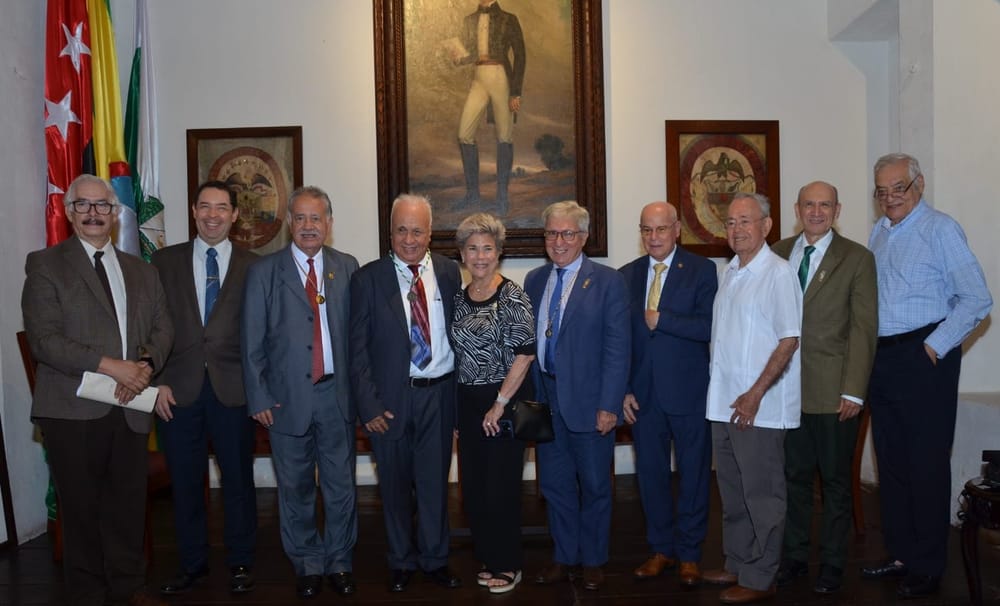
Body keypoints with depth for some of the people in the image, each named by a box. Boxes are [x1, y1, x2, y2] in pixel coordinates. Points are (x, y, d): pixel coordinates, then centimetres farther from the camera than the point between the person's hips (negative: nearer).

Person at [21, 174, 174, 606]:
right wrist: (109, 365, -18)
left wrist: (145, 365, -10)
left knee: (129, 502, 9)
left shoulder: (142, 271, 16)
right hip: (73, 408, -4)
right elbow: (44, 340, -10)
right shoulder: (45, 265, 0)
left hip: (130, 406, 4)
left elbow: (162, 328, 10)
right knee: (81, 506, 6)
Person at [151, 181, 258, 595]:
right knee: (185, 482, 11)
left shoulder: (252, 266, 4)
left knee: (238, 480, 8)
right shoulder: (165, 261, 7)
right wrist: (158, 382, -3)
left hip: (233, 389, -1)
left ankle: (240, 562, 25)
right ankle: (192, 563, 28)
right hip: (178, 389, 1)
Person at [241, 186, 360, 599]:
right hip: (287, 397, -1)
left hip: (337, 394, 1)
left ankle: (340, 562, 26)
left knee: (340, 484, 9)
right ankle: (307, 565, 28)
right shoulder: (264, 271, 0)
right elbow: (252, 343, 0)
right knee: (296, 487, 11)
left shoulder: (348, 267, 4)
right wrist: (259, 398, -4)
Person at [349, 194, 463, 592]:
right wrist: (369, 405, -9)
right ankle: (402, 562, 32)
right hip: (391, 398, -1)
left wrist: (461, 394, 1)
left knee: (435, 481, 12)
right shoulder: (369, 278, -3)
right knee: (396, 485, 13)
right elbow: (358, 349, -4)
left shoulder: (449, 272, 3)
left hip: (439, 394, 1)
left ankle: (435, 559, 31)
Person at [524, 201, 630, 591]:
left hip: (589, 402, -4)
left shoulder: (608, 282, -6)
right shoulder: (533, 280, 9)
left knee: (594, 486, 10)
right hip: (546, 400, 4)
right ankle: (564, 558, 31)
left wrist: (609, 405, -15)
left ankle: (593, 562, 28)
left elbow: (617, 349, -10)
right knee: (554, 485, 14)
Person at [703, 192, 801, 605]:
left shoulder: (777, 273, -11)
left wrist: (755, 394, -19)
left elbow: (789, 340, -16)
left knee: (761, 495, 3)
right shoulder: (730, 273, 13)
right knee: (732, 492, 16)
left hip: (759, 406, -8)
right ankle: (737, 565, 30)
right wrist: (723, 392, 13)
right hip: (724, 402, 8)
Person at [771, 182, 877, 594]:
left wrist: (854, 391, -9)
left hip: (833, 390, -2)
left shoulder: (857, 259, -1)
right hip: (786, 386, 3)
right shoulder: (779, 254, 8)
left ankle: (831, 565, 23)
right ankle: (794, 557, 25)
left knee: (835, 481, 9)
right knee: (794, 477, 11)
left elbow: (863, 328, -4)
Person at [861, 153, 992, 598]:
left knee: (926, 465, 1)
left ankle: (927, 568, 14)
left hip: (923, 357, -7)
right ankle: (901, 555, 27)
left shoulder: (940, 229, -9)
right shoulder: (878, 233, 12)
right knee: (891, 461, 13)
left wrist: (934, 347, -14)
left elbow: (977, 300, -13)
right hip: (881, 358, 7)